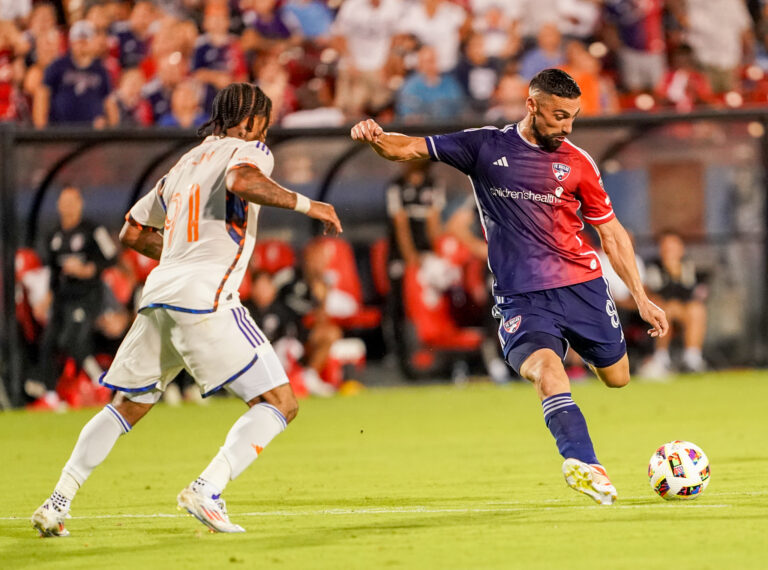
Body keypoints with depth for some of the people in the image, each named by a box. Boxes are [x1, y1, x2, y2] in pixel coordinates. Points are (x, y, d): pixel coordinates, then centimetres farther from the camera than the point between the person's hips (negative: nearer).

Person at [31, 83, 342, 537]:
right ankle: (207, 490, -19)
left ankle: (57, 503, 15)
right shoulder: (248, 150, 4)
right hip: (205, 298, -7)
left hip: (158, 295, 7)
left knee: (126, 407, 22)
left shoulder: (186, 163, 26)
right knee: (280, 403, -4)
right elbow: (242, 181, -22)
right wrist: (305, 204, -13)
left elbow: (133, 232, 31)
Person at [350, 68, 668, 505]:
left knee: (617, 378, 10)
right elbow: (411, 149, 1)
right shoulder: (486, 147, 1)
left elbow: (612, 233, 11)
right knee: (546, 368, -28)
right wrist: (376, 138, -22)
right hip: (520, 296, -3)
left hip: (583, 287, 3)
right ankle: (585, 467, -42)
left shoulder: (577, 163, 4)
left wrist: (641, 297, 9)